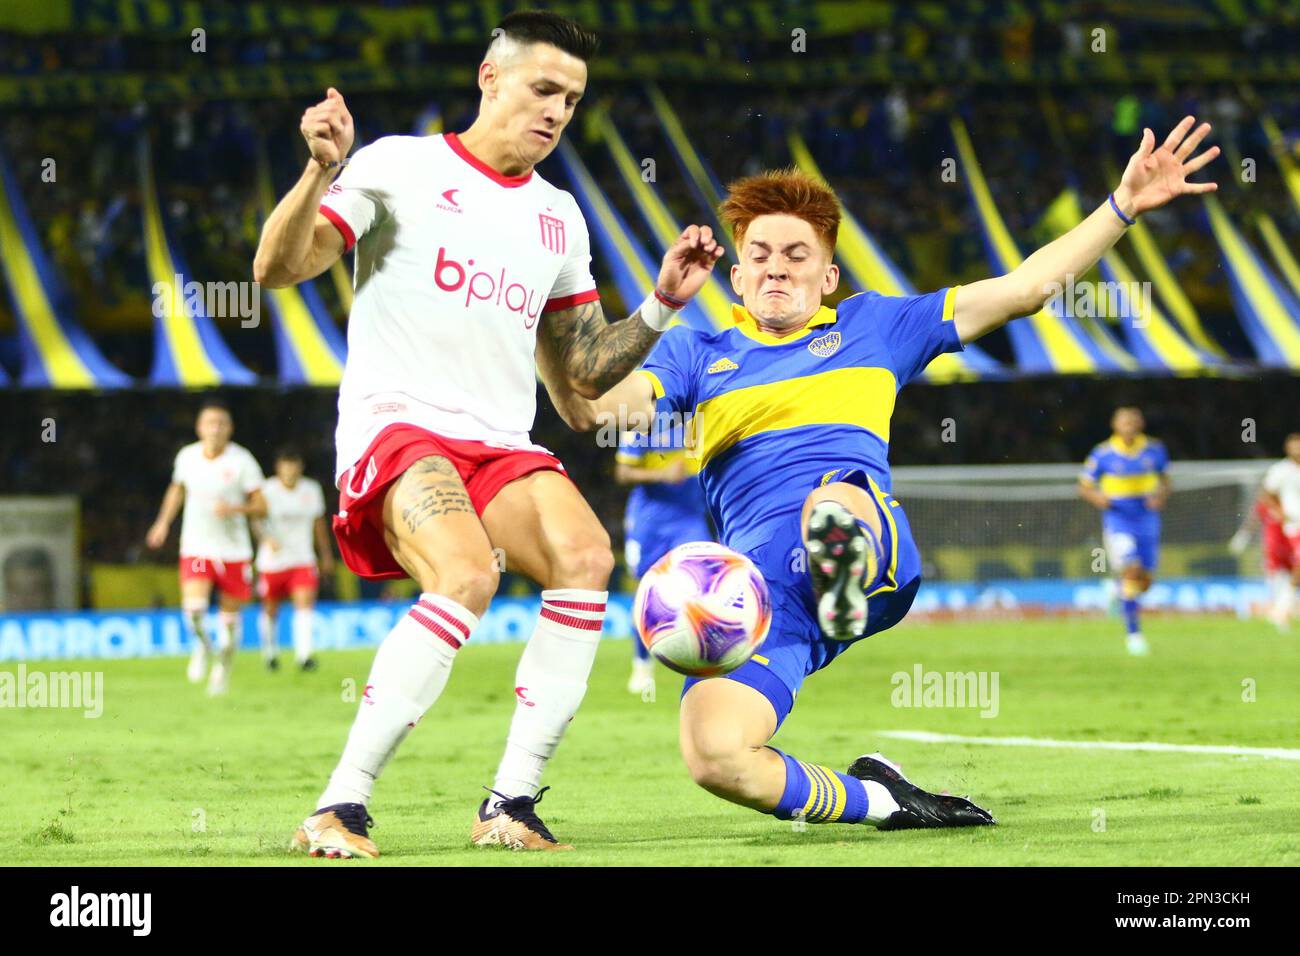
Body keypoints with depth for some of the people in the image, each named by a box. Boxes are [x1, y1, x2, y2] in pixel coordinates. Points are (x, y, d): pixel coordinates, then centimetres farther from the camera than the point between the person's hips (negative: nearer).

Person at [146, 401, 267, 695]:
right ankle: (202, 647, 11)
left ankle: (223, 668, 30)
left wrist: (235, 509, -23)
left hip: (233, 549, -1)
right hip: (196, 547, 1)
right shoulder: (186, 456, 1)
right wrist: (164, 522, 13)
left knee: (230, 616, 6)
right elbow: (177, 489, 22)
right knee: (193, 607, -20)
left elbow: (261, 507, -6)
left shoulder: (242, 461, -7)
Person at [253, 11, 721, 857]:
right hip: (396, 428, -5)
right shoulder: (402, 168, 3)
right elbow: (277, 267, -5)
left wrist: (663, 305, 12)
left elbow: (586, 369, 26)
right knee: (468, 574, -34)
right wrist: (321, 172, -21)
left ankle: (511, 808, -21)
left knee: (585, 557, -26)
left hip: (503, 448, 6)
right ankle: (340, 810, -27)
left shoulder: (558, 217, 20)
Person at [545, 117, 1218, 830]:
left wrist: (1123, 206, 18)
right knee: (713, 756, -24)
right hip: (759, 578, 1)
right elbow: (590, 408, 9)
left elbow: (1024, 288, 25)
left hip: (883, 556, -1)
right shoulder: (699, 357, 25)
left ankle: (848, 568, -73)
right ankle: (878, 800, -2)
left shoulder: (872, 328, 25)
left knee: (837, 500, -39)